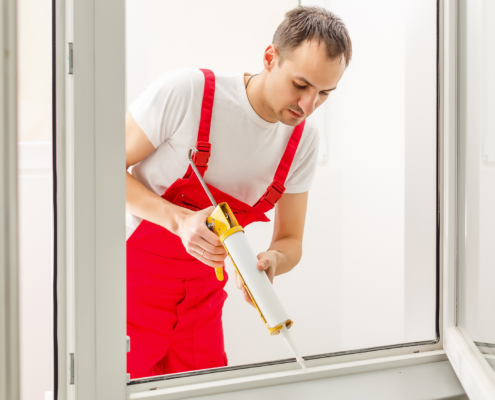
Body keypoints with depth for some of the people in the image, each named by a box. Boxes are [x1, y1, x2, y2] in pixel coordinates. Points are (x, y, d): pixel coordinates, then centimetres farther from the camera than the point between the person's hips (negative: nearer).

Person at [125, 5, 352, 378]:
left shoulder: (303, 139, -3)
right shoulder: (186, 91, -20)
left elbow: (290, 240, 4)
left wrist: (271, 260, -20)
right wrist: (180, 220, -27)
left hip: (202, 288, 5)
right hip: (135, 272, -5)